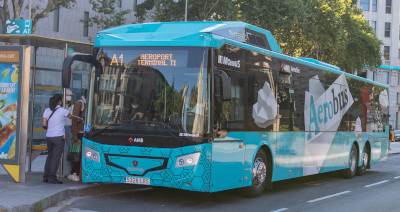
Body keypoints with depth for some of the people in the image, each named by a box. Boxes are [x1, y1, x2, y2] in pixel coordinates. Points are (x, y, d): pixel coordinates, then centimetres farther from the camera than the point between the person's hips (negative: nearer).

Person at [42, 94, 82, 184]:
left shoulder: (47, 111, 6)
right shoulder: (62, 111, -6)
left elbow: (44, 124, 2)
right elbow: (72, 117, 10)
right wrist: (80, 119, 28)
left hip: (49, 136, 6)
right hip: (58, 137, -5)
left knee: (49, 156, 13)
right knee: (56, 157, -3)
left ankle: (46, 177, 14)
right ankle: (52, 177, -4)